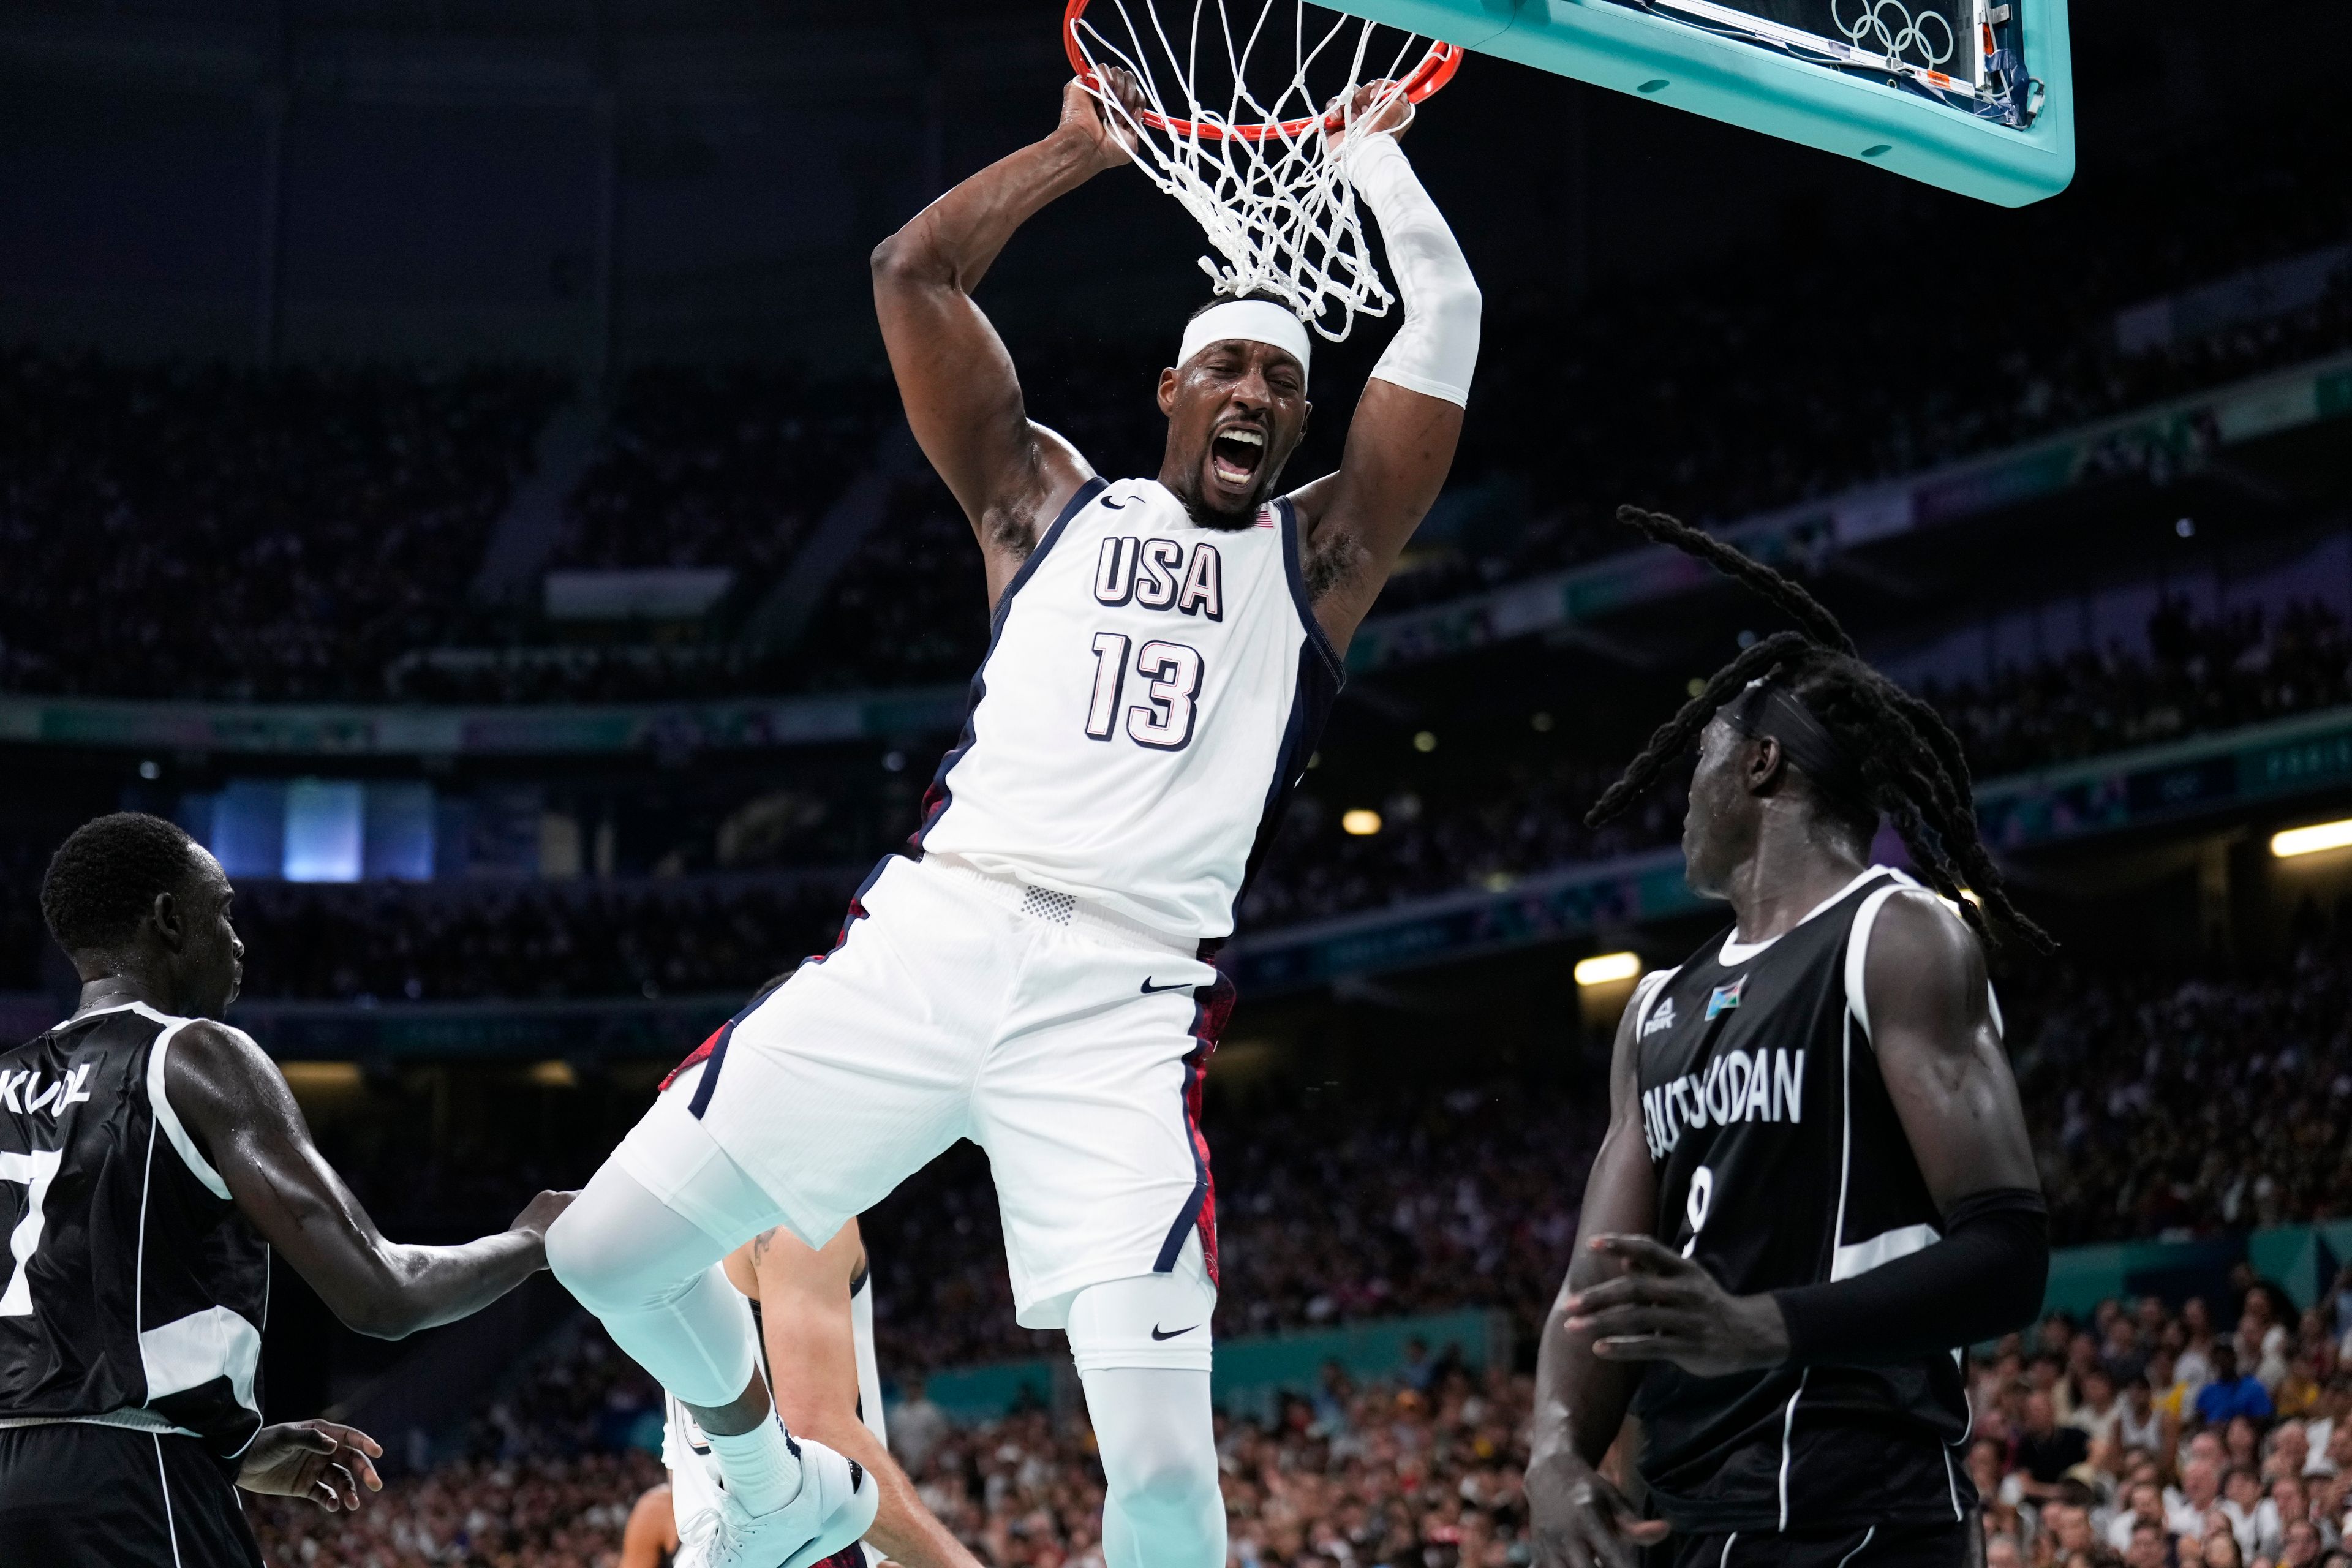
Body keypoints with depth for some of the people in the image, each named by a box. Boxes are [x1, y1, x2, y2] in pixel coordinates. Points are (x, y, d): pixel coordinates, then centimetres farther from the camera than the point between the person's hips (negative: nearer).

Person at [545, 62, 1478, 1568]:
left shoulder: (1322, 552, 15)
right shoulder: (1049, 498, 19)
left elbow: (1446, 324, 8)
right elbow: (912, 272, 14)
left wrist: (1370, 151, 20)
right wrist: (1082, 148, 21)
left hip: (1126, 1001, -2)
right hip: (930, 937, 2)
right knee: (609, 1250, 2)